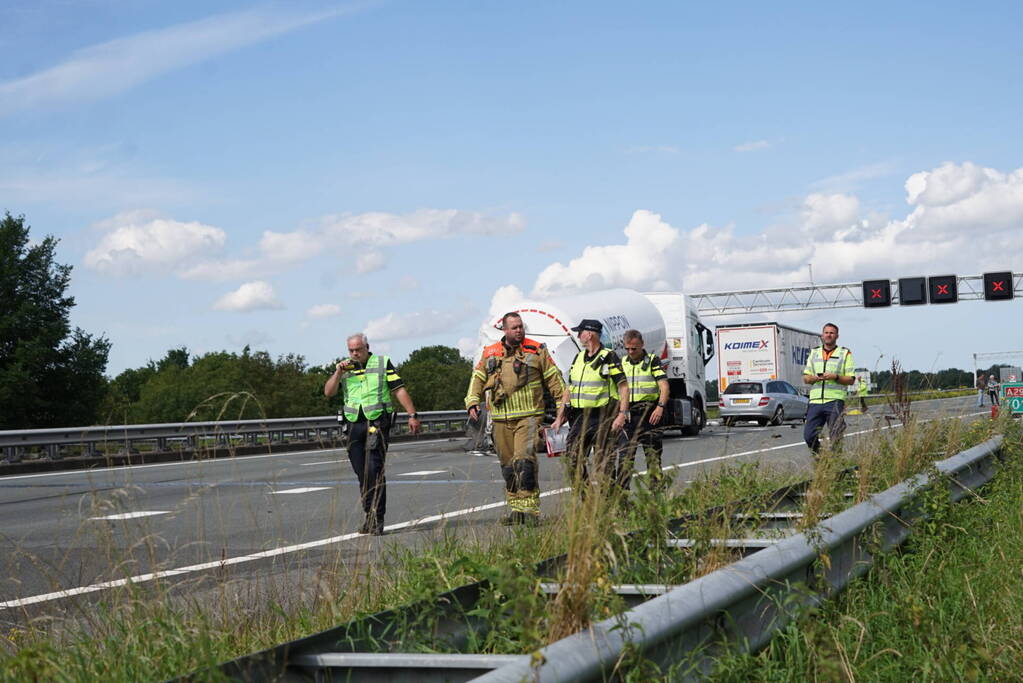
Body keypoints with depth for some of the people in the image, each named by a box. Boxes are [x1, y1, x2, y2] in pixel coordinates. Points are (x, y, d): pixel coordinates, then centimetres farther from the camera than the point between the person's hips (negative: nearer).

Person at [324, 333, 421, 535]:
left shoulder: (382, 363, 7)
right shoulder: (344, 368, 15)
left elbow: (399, 390, 4)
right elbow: (328, 392, 6)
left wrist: (412, 415, -3)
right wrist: (338, 373, -7)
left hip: (377, 422, -4)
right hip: (354, 425, 4)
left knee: (374, 469, -13)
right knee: (362, 473, 7)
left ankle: (378, 519, -12)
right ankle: (369, 515, 16)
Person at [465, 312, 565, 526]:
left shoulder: (536, 351, 4)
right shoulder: (490, 353, 11)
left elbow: (554, 379, 8)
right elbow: (477, 378, 17)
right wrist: (472, 402, 2)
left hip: (528, 416, -4)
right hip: (501, 419, 4)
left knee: (524, 461, -18)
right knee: (508, 466, 7)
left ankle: (530, 509, -15)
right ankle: (515, 509, 16)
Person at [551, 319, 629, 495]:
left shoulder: (609, 358, -5)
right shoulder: (578, 358, 15)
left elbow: (623, 386, -9)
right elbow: (569, 389, 19)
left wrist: (622, 414, -20)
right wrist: (560, 417, 15)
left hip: (602, 417, -7)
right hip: (579, 417, 7)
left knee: (603, 462, -3)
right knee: (572, 459, 2)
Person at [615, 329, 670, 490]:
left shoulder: (652, 360, -1)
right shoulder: (622, 362, 13)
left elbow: (664, 385, -9)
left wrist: (660, 407, -22)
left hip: (650, 413, -4)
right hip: (628, 413, 4)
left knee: (653, 452, 1)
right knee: (625, 453, -1)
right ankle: (621, 488, -1)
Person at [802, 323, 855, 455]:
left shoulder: (845, 354, 7)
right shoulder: (814, 353, 17)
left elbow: (851, 380, 3)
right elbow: (805, 378, 15)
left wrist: (835, 377, -13)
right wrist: (815, 378, -6)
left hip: (835, 401, -3)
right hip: (815, 400, 3)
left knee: (835, 438, -6)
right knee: (809, 436, -1)